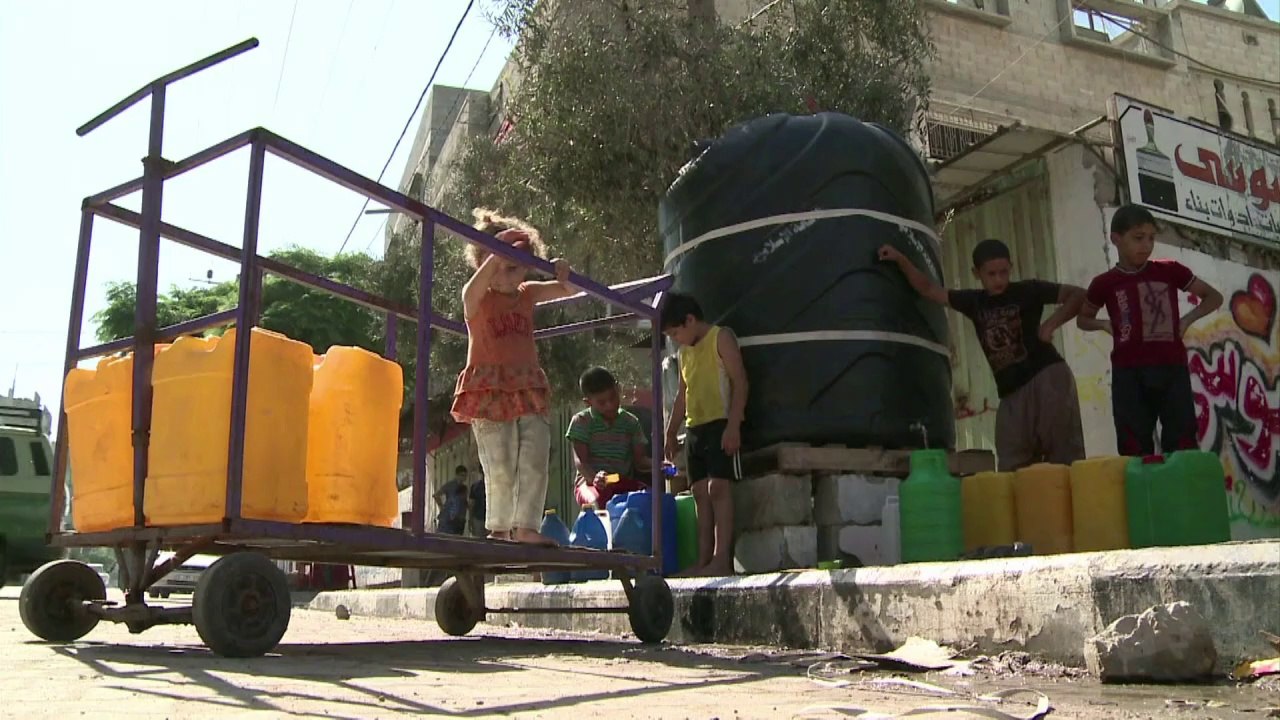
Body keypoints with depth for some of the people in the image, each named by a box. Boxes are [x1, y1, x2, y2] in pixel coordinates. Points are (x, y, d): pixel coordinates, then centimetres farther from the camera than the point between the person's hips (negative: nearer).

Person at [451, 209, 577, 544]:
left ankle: (525, 526, -3)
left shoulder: (528, 294, 12)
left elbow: (568, 289, 11)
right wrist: (495, 258, -42)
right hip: (490, 392, -4)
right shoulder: (475, 299, -1)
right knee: (500, 467, -2)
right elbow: (477, 285, -25)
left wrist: (563, 275, -13)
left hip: (528, 391, 4)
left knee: (535, 461, -5)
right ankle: (498, 527, 9)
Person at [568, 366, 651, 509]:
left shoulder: (631, 422, 10)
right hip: (590, 482, -3)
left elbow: (640, 458, 5)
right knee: (597, 502, -38)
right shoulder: (581, 421, 0)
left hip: (624, 482, 3)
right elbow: (579, 460, -11)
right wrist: (593, 476, -34)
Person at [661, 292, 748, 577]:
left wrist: (733, 425, -17)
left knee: (718, 488, -14)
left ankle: (722, 559, -16)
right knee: (701, 493, 3)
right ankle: (704, 561, 3)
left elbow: (739, 382, -9)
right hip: (694, 428, 8)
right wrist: (670, 433, 22)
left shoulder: (721, 338, -1)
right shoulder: (685, 352, 21)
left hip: (720, 425, -8)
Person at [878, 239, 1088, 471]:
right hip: (1011, 392, 5)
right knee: (1012, 471, -2)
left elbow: (1078, 295, 1)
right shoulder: (974, 302, 14)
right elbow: (928, 289, 20)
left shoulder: (1027, 290, 3)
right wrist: (900, 260, 14)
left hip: (1046, 375, -5)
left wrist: (1051, 323, -13)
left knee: (1064, 453, -11)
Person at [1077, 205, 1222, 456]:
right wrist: (1105, 325, 2)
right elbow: (1083, 319, 22)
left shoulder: (1170, 271, 7)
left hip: (1172, 369, 0)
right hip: (1129, 373, 0)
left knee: (1182, 447, -1)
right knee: (1134, 450, 0)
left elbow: (1214, 297, 18)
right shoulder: (1105, 283, 6)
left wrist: (1187, 319, 2)